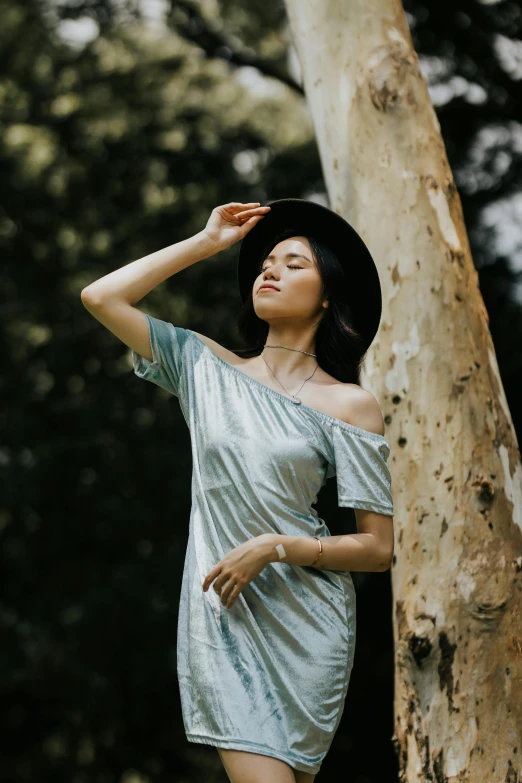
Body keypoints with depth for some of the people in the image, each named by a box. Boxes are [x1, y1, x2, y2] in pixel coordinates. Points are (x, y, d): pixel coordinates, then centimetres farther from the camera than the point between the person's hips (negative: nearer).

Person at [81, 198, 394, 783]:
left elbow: (378, 549, -2)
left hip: (304, 622, -1)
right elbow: (100, 297, 5)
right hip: (221, 617, 1)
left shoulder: (349, 405, -1)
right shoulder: (207, 368, 10)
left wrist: (276, 547, -15)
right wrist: (205, 243, 7)